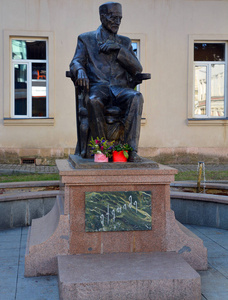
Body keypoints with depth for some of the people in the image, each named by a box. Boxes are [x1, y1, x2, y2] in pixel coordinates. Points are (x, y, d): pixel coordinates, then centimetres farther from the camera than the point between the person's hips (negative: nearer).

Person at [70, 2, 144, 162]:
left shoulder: (125, 42, 25)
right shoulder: (86, 39, 19)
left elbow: (137, 69, 11)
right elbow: (75, 62, 5)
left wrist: (118, 48, -2)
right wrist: (80, 71, -21)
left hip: (121, 88, 2)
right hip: (98, 88, -2)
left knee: (136, 98, -34)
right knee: (93, 101, -39)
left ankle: (131, 149, -38)